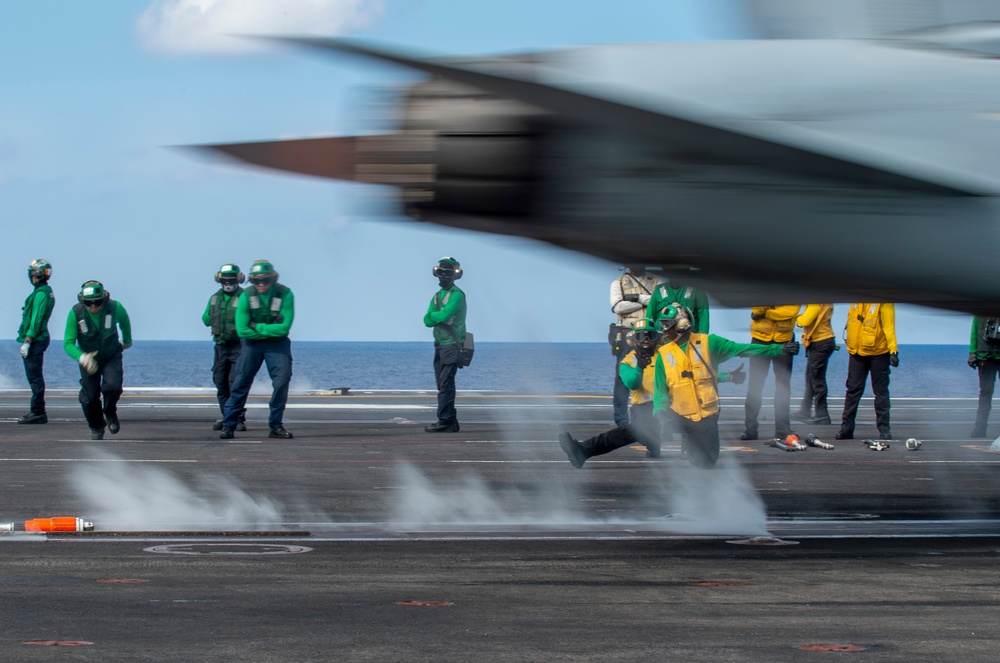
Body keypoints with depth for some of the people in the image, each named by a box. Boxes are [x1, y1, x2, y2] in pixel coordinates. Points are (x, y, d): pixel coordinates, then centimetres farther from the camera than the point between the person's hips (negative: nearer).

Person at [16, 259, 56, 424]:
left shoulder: (41, 294, -15)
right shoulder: (47, 292, 17)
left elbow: (36, 319, -20)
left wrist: (27, 341, -20)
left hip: (35, 341, -10)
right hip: (40, 339, 10)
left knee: (34, 377, -9)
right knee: (35, 377, 13)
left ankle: (37, 413, -9)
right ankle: (38, 412, 16)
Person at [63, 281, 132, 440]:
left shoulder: (115, 308, -22)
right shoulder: (75, 313, -24)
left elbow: (124, 320, 4)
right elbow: (68, 343, -21)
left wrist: (127, 340, 22)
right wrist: (81, 357, -41)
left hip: (111, 357, 0)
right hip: (88, 359, 0)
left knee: (112, 386, -23)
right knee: (90, 396, -1)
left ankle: (110, 414, 8)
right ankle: (96, 427, 26)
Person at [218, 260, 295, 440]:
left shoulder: (285, 294, -13)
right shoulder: (246, 296, -11)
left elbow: (284, 328, -18)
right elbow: (242, 330, -13)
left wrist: (258, 327, -16)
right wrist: (269, 331, -12)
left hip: (277, 344, 0)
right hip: (252, 343, 0)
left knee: (282, 381, -11)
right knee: (241, 383, -5)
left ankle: (275, 426, 1)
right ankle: (229, 425, 0)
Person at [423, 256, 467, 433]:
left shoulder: (457, 295, -8)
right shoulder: (437, 296, 17)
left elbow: (445, 314, -20)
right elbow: (427, 321, 8)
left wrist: (433, 315, -1)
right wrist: (439, 316, -11)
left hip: (452, 345, -8)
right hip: (439, 345, 8)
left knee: (446, 384, -13)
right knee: (443, 385, 8)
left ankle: (445, 421, -14)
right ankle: (451, 422, 12)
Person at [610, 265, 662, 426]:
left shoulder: (656, 282, 16)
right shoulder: (619, 283, 10)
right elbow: (617, 306, -7)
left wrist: (640, 298, -9)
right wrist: (647, 303, -4)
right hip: (626, 335, -2)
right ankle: (621, 420, -2)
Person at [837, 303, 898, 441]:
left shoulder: (884, 302, -11)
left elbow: (889, 326, -14)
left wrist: (893, 350, -21)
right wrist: (850, 344, 12)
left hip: (878, 353, -5)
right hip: (856, 352, 5)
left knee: (881, 392, 4)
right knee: (853, 390, 7)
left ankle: (884, 429, 11)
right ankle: (846, 428, 12)